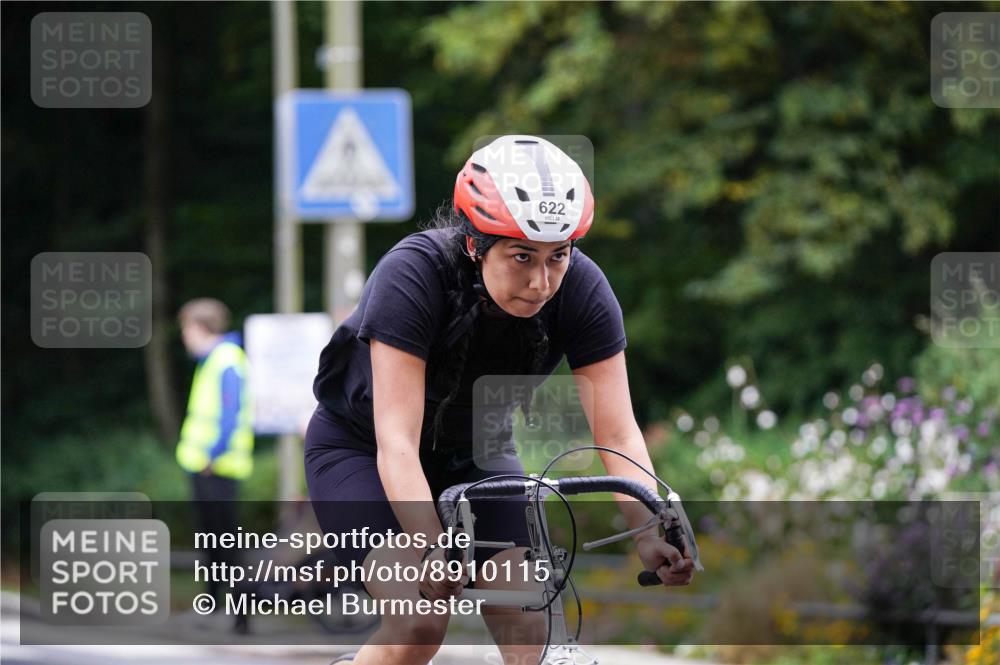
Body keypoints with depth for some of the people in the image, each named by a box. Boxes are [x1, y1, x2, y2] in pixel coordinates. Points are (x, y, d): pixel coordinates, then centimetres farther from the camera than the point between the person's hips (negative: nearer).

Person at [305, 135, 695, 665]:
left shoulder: (580, 289, -23)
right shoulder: (413, 275, -34)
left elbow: (617, 434, -24)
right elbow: (397, 443, -39)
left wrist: (651, 534, -42)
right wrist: (433, 549, -54)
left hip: (471, 453, 4)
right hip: (359, 450, -4)